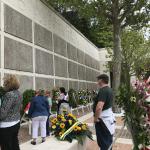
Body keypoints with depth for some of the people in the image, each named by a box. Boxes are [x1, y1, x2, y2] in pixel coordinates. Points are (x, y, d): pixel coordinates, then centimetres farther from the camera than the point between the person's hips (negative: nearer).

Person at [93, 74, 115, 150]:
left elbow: (99, 107, -34)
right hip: (108, 116, 10)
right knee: (108, 140, 20)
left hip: (103, 119, -10)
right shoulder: (109, 90, 9)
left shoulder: (103, 90, -22)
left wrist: (96, 118, -19)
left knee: (103, 142, 2)